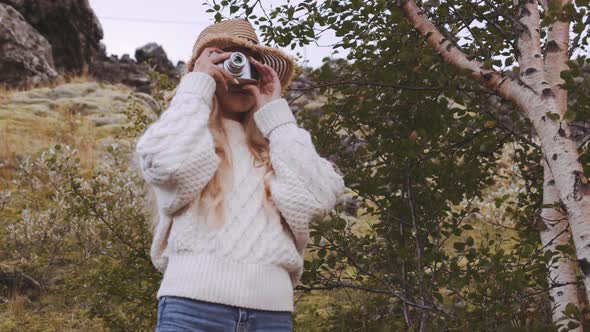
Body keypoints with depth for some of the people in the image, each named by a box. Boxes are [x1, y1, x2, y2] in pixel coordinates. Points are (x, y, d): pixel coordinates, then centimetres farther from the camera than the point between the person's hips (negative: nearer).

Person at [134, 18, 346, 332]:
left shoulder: (274, 142, 17)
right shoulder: (187, 130, 12)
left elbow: (318, 199, 0)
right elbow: (170, 164, -11)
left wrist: (274, 111, 9)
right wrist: (197, 83, 2)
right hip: (195, 303, -2)